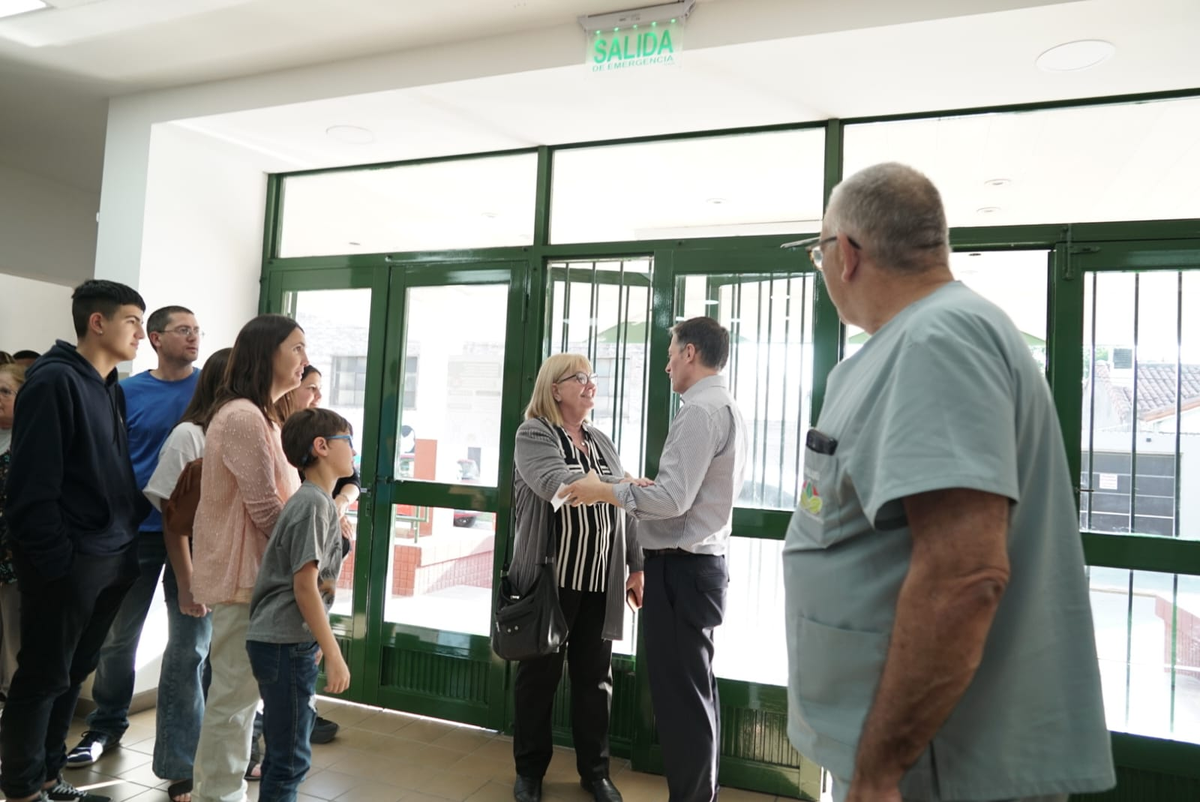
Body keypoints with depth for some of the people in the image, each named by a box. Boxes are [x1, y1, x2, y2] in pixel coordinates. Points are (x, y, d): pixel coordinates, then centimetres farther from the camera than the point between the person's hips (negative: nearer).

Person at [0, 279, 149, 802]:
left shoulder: (112, 390, 13)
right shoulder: (54, 381, -12)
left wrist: (126, 537, 9)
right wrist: (53, 559, -19)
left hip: (111, 557, 8)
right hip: (67, 561, -8)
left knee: (74, 673, 16)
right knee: (43, 677, 5)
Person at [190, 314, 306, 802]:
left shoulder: (258, 415, 15)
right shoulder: (243, 417, -18)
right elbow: (266, 509, -21)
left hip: (253, 568, 11)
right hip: (244, 572, -11)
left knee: (236, 689, 19)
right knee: (234, 693, 2)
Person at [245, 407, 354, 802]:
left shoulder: (318, 500, 12)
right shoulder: (314, 503, -17)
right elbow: (304, 586, -20)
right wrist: (334, 655, -19)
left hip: (292, 641, 10)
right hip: (285, 644, -10)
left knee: (287, 750, 20)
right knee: (291, 757, 0)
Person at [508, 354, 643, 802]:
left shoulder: (601, 441, 13)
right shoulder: (534, 433, -5)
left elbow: (622, 509, 13)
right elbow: (557, 484, -23)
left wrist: (636, 566, 8)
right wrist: (623, 485, -26)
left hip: (600, 580, 5)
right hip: (551, 578, -4)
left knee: (595, 676, 12)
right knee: (539, 673, 8)